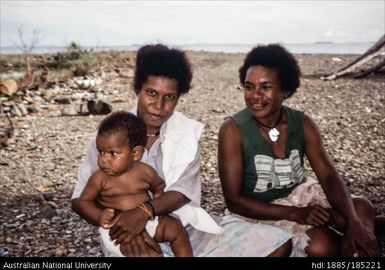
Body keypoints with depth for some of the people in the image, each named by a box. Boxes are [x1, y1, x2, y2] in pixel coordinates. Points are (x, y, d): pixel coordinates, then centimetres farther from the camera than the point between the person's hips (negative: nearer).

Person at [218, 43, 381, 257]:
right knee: (323, 244, -26)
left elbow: (329, 176, -11)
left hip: (299, 193, 5)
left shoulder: (302, 124, -8)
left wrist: (354, 223, -29)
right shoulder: (233, 129, -21)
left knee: (361, 210, -17)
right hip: (256, 209, -4)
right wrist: (295, 213, -28)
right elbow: (234, 200, -20)